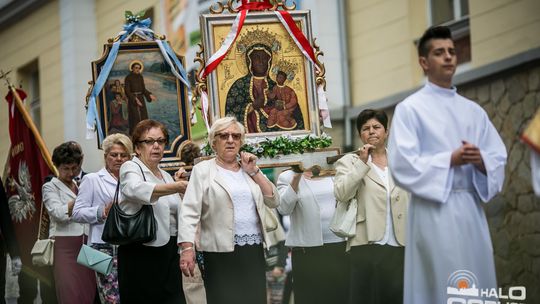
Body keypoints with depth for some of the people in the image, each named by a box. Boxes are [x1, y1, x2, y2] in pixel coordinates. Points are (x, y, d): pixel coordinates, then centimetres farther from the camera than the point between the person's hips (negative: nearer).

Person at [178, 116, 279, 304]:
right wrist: (187, 248, -19)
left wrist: (254, 172, 3)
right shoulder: (203, 170, 2)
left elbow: (274, 201, 12)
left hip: (254, 251, 4)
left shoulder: (249, 169, 17)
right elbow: (190, 211, -7)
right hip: (221, 253, -4)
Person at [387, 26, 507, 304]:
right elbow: (403, 165, -9)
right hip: (434, 209, -5)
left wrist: (480, 160, -11)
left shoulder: (474, 111, 16)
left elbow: (499, 159, 11)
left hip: (472, 208, 5)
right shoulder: (409, 109, 1)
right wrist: (451, 159, -14)